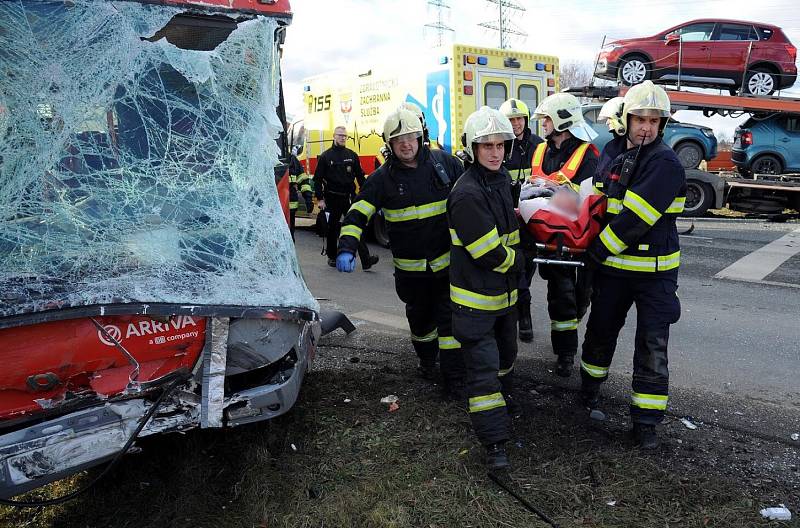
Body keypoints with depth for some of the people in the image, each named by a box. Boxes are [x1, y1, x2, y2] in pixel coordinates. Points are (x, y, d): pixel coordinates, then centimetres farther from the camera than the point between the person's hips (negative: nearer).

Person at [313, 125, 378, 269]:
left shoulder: (352, 155, 8)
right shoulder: (325, 156, 2)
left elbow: (360, 176, 11)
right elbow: (317, 179, 1)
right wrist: (320, 199, -5)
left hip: (349, 197, 1)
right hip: (332, 198, -1)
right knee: (332, 228, 9)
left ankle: (366, 260, -14)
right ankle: (332, 257, 24)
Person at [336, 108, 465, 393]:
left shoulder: (444, 162, -3)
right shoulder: (382, 178, -5)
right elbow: (357, 214, -10)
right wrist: (346, 248, -26)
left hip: (448, 260, -1)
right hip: (410, 267, 1)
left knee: (449, 318, 0)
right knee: (420, 317, 19)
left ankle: (454, 377, 10)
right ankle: (426, 359, 44)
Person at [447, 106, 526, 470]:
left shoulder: (501, 179, 6)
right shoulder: (467, 194, -24)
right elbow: (488, 253, -24)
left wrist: (515, 256, 9)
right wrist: (520, 261, -7)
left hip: (504, 290, 9)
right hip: (475, 296, -9)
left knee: (505, 353, 26)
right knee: (483, 365, -4)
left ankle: (502, 398, 50)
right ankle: (494, 443, 3)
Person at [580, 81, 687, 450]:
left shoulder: (666, 163, -16)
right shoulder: (613, 151, 4)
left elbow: (635, 219, -23)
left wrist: (598, 251, -18)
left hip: (654, 269, -5)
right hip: (612, 266, 5)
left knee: (652, 344, 4)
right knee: (601, 329, 19)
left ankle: (646, 419, 17)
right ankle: (590, 386, 42)